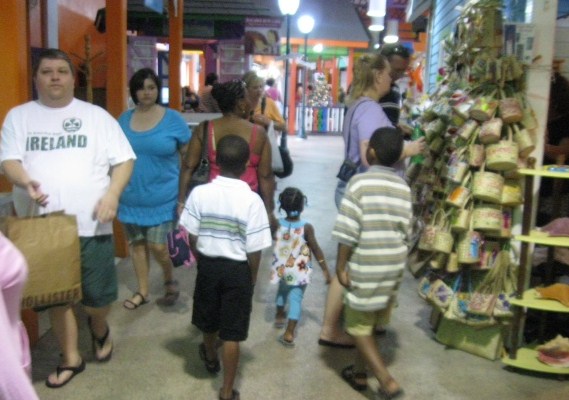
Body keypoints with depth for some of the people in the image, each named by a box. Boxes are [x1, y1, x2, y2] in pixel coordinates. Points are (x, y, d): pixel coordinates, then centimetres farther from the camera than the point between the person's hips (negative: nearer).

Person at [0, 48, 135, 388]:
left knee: (98, 296, 4)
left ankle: (100, 328, 40)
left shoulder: (96, 115, 5)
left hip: (91, 225, -1)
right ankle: (71, 358, 30)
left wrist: (112, 193, -14)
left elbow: (123, 160, 2)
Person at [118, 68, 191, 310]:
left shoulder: (173, 119, -6)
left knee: (158, 246, -6)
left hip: (162, 197, -4)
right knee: (137, 243, 13)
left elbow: (187, 155, -1)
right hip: (131, 197, 4)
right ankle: (142, 291, 29)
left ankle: (170, 281, 24)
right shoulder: (124, 119, 4)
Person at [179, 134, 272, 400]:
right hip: (238, 270, -3)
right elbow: (254, 249, -15)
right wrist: (253, 277, 2)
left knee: (209, 320, 26)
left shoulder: (199, 193, -12)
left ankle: (210, 358, 54)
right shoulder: (252, 200, -18)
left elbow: (192, 237, -5)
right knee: (232, 333, 8)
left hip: (208, 265, 3)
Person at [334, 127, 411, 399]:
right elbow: (405, 230, 4)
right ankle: (359, 373, 35)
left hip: (366, 267, -6)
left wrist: (340, 265, -9)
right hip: (394, 266, 6)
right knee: (369, 322, 21)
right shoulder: (403, 187, 1)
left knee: (358, 326, 7)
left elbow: (348, 231, -18)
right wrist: (395, 261, 15)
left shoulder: (360, 182, -15)